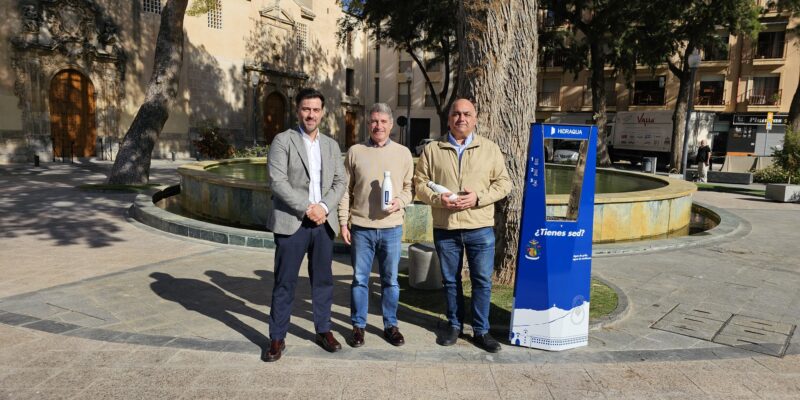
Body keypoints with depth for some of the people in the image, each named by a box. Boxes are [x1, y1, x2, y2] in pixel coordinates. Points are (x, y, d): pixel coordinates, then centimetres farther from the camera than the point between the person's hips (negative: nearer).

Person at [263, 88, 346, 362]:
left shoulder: (331, 145, 12)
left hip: (324, 223, 4)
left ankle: (323, 330, 26)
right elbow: (277, 182, -12)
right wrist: (307, 208, -15)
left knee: (323, 280, 12)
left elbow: (340, 181, 7)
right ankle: (277, 338, 15)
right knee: (284, 283, 3)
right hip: (291, 223, -4)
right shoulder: (283, 141, -2)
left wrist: (324, 207, -9)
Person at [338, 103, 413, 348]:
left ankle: (391, 325, 26)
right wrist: (343, 222, 0)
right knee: (359, 279, 8)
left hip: (391, 227, 1)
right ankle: (358, 325, 23)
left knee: (390, 280, 11)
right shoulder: (355, 152, 2)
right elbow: (346, 190, 4)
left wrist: (400, 201, -11)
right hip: (360, 227, 0)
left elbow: (409, 186, 10)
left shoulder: (403, 153, 4)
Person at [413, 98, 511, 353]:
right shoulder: (432, 149, 5)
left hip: (480, 228, 0)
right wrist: (438, 199, -15)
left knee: (482, 281, 5)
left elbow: (503, 183, 3)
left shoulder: (490, 149, 5)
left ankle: (481, 330, 20)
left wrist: (478, 197, -13)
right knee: (450, 280, 12)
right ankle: (454, 325, 29)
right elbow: (420, 183, 4)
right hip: (445, 228, 1)